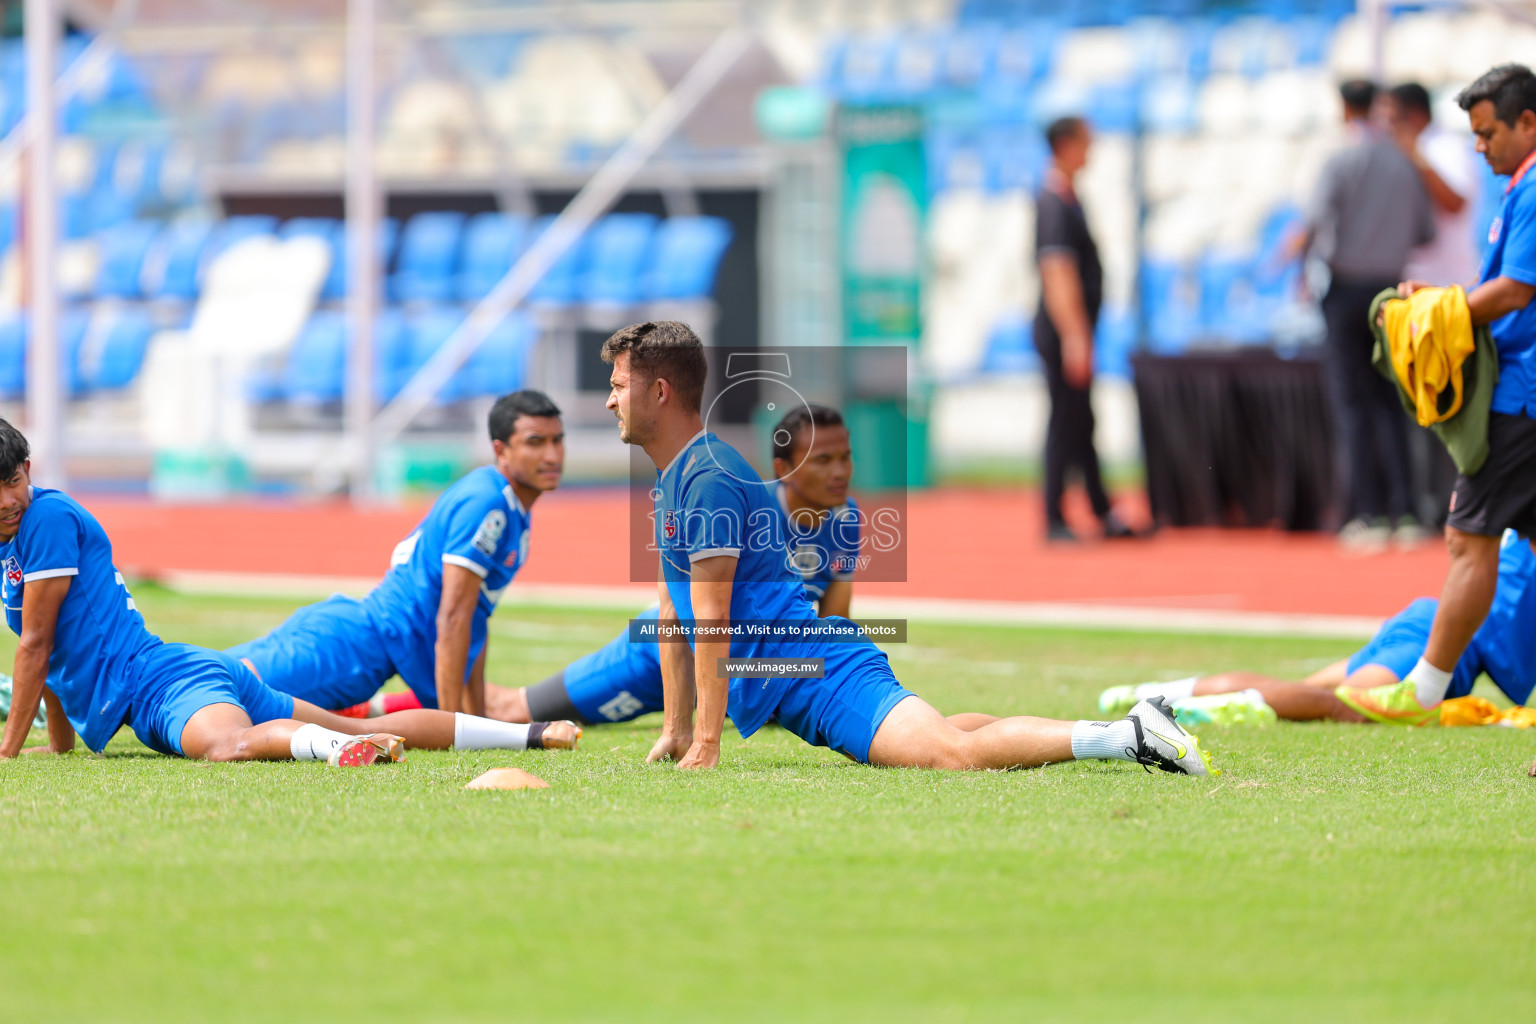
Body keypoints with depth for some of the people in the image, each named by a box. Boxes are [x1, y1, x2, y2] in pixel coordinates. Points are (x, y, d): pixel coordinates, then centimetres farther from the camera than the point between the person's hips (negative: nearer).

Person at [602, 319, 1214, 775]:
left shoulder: (709, 478, -11)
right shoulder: (672, 481, 21)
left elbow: (711, 618, -16)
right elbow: (675, 616, 27)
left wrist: (707, 743, -18)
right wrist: (676, 730, 25)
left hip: (813, 670, -10)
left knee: (951, 755, -27)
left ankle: (1133, 737, -28)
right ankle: (1130, 728, 15)